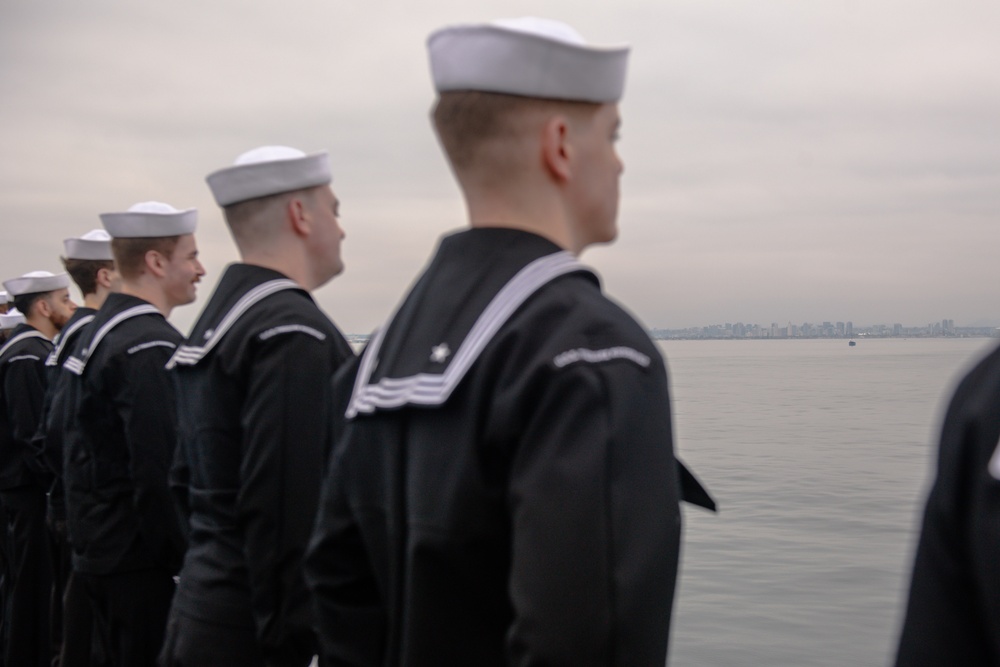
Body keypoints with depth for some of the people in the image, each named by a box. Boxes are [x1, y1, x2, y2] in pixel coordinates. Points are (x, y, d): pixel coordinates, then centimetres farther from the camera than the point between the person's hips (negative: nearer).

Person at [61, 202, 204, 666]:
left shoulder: (98, 333, 12)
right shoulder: (150, 346, -19)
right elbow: (160, 472, -24)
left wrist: (88, 534, 20)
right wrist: (183, 559, -16)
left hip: (97, 550, 10)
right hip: (142, 558, -10)